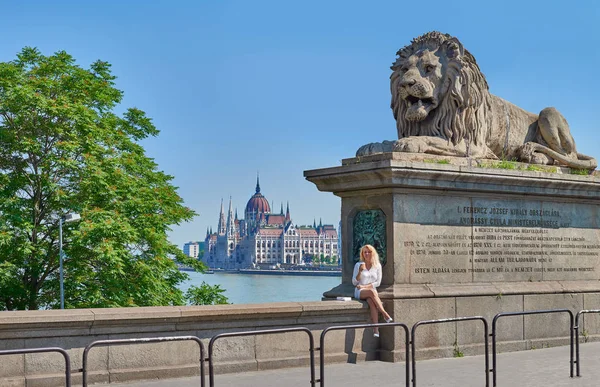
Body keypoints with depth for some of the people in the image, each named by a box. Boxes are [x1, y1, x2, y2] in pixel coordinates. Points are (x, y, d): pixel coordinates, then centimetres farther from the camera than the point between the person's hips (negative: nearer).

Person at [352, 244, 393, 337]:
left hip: (372, 291, 1)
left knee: (371, 301, -35)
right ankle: (385, 314, -39)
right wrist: (360, 271, -13)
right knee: (371, 291, -37)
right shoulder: (358, 265, 5)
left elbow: (378, 282, 5)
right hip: (360, 292, -1)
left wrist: (365, 286, -8)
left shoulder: (377, 266, 8)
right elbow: (354, 282, 3)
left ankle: (376, 329, -46)